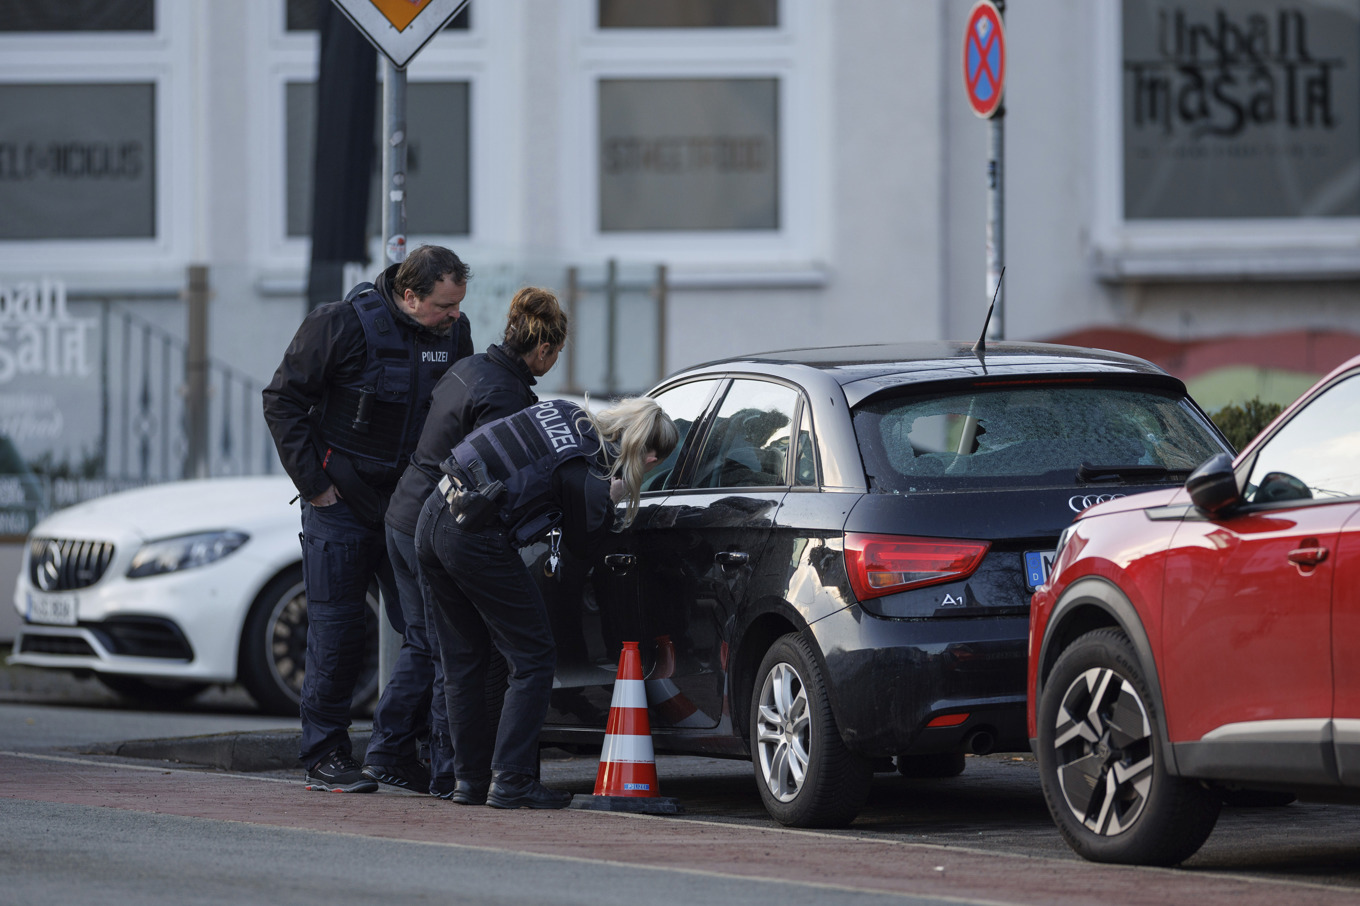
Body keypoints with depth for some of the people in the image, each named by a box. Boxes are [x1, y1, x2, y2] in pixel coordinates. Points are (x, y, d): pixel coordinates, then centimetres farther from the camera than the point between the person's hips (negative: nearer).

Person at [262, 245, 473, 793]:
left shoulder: (453, 333, 0)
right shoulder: (344, 323, -15)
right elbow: (282, 399, -9)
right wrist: (312, 482, -11)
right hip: (342, 501, -5)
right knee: (336, 626, -3)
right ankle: (324, 756, 4)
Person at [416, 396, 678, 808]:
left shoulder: (562, 412, 8)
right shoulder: (589, 478, -12)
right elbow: (580, 543, 4)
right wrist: (610, 500, 10)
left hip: (433, 518, 8)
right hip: (475, 539, -8)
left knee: (464, 663, 16)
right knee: (533, 658, 2)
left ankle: (470, 778, 21)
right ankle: (511, 781, -2)